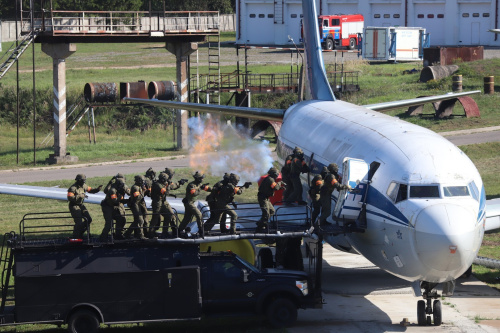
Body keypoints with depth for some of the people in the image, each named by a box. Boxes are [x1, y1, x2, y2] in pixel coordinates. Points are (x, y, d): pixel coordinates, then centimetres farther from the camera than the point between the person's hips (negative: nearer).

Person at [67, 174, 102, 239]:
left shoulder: (83, 186, 5)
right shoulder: (72, 188, -19)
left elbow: (90, 190, 17)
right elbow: (70, 198, -29)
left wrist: (98, 189, -2)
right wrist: (80, 196, -32)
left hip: (81, 205, 8)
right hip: (74, 206, -8)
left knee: (89, 219, 4)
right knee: (79, 222, -14)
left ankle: (80, 233, 19)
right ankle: (76, 237, -1)